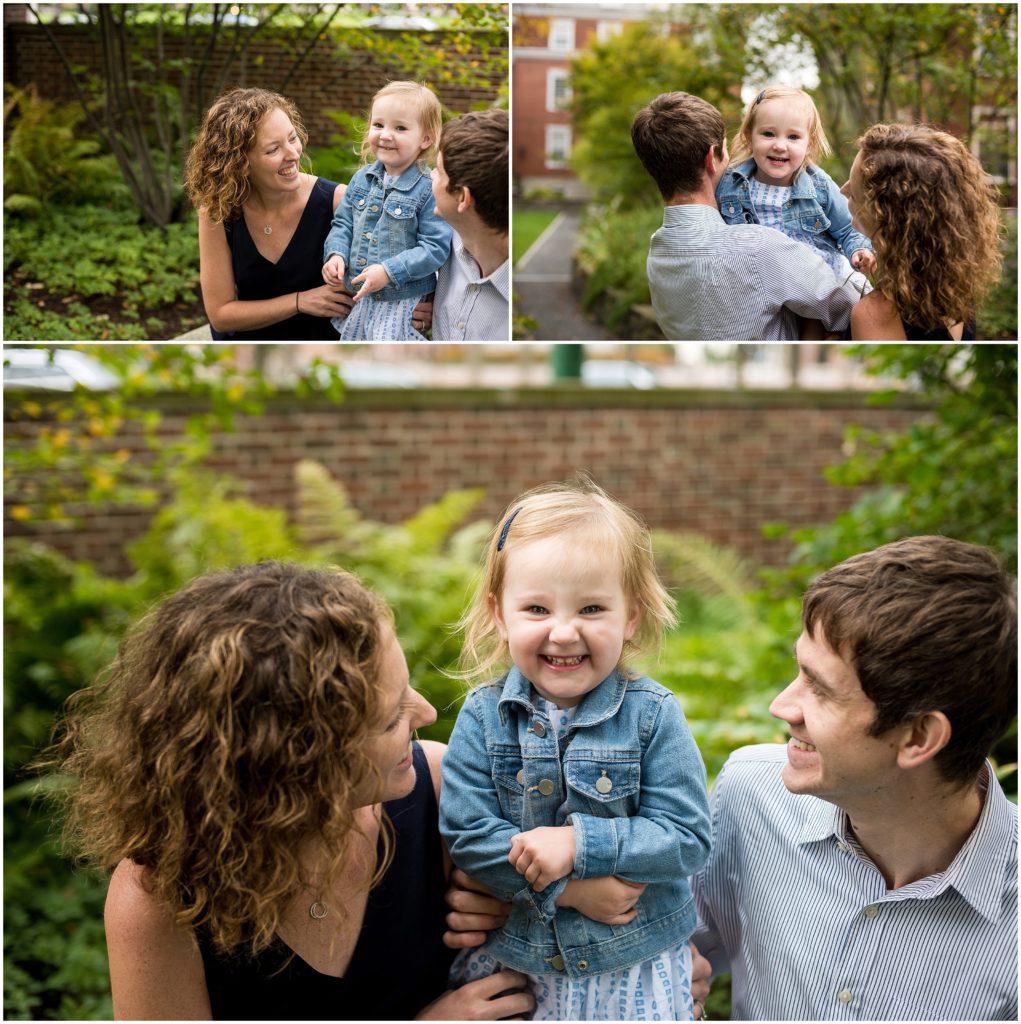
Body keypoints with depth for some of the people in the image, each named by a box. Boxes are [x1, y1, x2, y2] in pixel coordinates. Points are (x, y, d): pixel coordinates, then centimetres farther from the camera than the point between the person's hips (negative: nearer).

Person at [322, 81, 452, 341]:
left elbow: (435, 248, -18)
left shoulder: (429, 190, -15)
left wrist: (389, 271, -25)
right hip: (356, 297, 6)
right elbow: (343, 224, 12)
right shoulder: (362, 179, 4)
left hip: (403, 303, -6)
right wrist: (336, 254, -8)